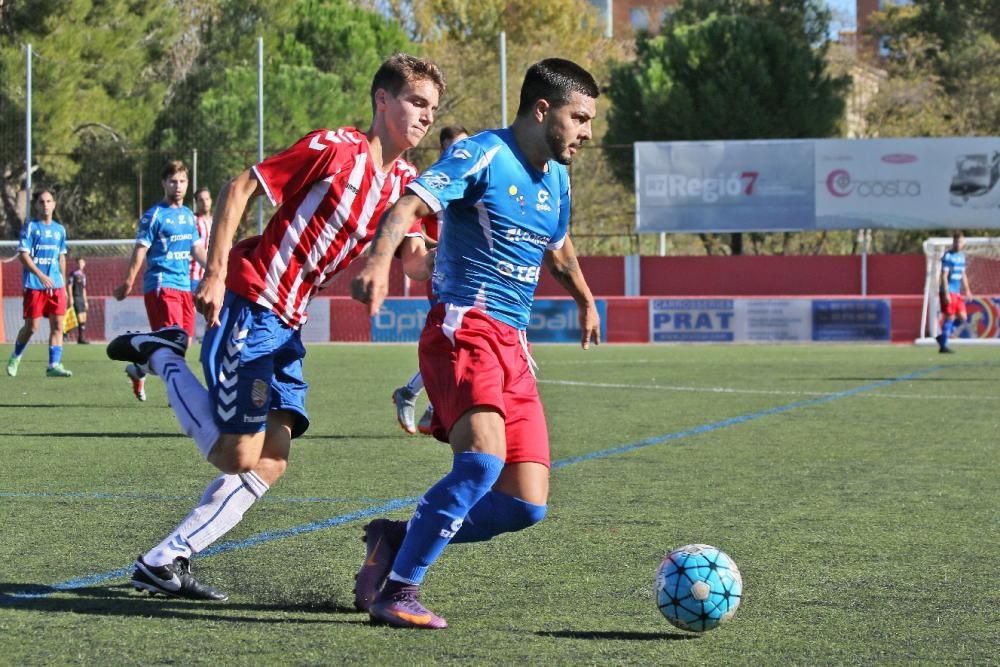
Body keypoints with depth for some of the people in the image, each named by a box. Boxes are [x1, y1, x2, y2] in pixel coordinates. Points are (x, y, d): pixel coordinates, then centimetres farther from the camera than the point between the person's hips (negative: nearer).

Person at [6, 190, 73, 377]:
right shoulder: (30, 227, -3)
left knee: (57, 325, -4)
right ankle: (15, 357, 22)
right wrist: (41, 276, -22)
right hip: (34, 285, -5)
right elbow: (23, 255, -11)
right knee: (32, 326, -2)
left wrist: (63, 283, 18)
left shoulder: (60, 229, 13)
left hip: (56, 285, 5)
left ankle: (54, 365, -3)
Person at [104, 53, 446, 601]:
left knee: (271, 464, 1)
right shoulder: (334, 148, -13)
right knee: (240, 457, -10)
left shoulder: (404, 182, 10)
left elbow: (416, 263, 9)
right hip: (249, 304, -8)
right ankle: (163, 355, 8)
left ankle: (163, 563, 5)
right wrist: (215, 274, -17)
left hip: (287, 326, 8)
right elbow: (239, 189, -11)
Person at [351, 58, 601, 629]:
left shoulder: (557, 179, 17)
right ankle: (397, 591, -17)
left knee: (526, 506, -4)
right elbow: (412, 203, -23)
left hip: (514, 347, 8)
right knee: (485, 458, -31)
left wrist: (586, 300, 55)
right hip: (463, 330, -8)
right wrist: (380, 260, -42)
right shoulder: (485, 154, -7)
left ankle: (398, 540, 16)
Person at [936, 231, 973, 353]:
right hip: (949, 292, -8)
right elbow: (944, 275, -15)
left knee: (963, 318, 4)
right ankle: (943, 346, -3)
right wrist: (946, 293, -20)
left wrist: (967, 290, 17)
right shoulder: (948, 256, -10)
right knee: (950, 317, -8)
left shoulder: (962, 256, 14)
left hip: (957, 292, 8)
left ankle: (942, 337, 16)